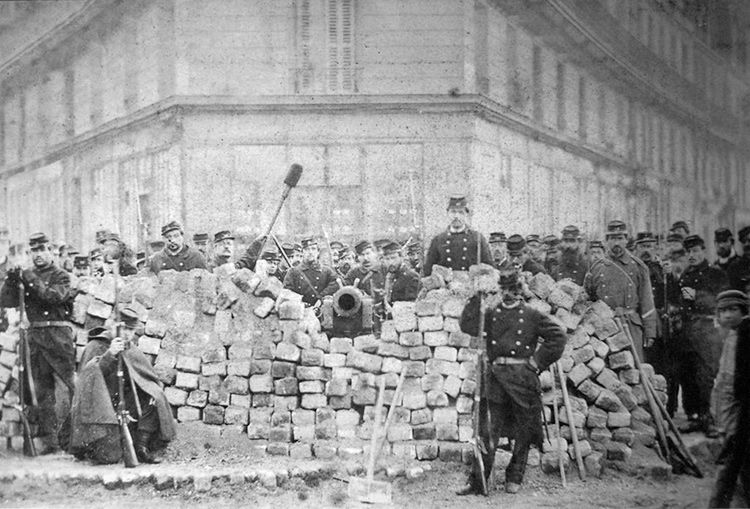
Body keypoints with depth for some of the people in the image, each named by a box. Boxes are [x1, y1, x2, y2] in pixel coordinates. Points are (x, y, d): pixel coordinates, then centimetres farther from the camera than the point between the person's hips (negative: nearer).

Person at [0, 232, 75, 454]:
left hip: (58, 334, -4)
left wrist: (32, 280, -17)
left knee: (71, 385, -8)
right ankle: (49, 440, 8)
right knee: (43, 390, 4)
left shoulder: (61, 276, 3)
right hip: (35, 336, 4)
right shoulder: (27, 276, 15)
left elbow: (55, 296, -15)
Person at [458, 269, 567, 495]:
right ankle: (477, 481, -1)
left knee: (523, 431, 7)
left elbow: (559, 337, 1)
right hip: (496, 376, 1)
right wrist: (477, 298, -8)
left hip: (523, 376, -1)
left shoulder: (532, 315, 4)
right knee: (488, 429, -3)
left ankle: (514, 478, 22)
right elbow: (468, 326, -4)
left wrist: (538, 361, -4)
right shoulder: (490, 313, 10)